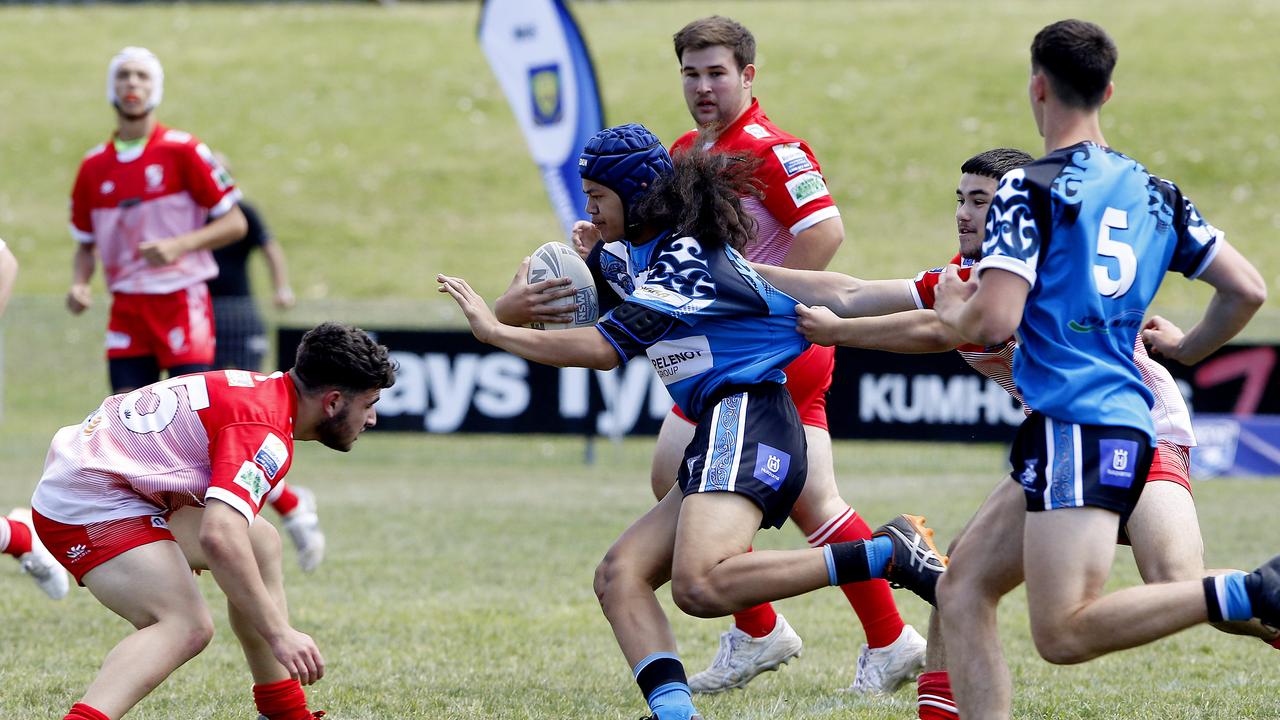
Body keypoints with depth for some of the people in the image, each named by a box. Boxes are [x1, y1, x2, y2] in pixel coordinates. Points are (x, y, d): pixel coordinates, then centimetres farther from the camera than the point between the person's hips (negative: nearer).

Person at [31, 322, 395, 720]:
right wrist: (279, 633, -32)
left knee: (261, 542, 18)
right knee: (187, 627, -27)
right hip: (89, 507, -11)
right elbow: (218, 538, -35)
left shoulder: (264, 389, 10)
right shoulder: (264, 432, -21)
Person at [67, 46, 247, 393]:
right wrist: (79, 284, -1)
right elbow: (86, 244, 19)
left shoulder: (183, 151, -3)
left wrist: (179, 245, -17)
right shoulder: (94, 166, 9)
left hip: (182, 301, -4)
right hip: (126, 309, 4)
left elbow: (234, 223, -3)